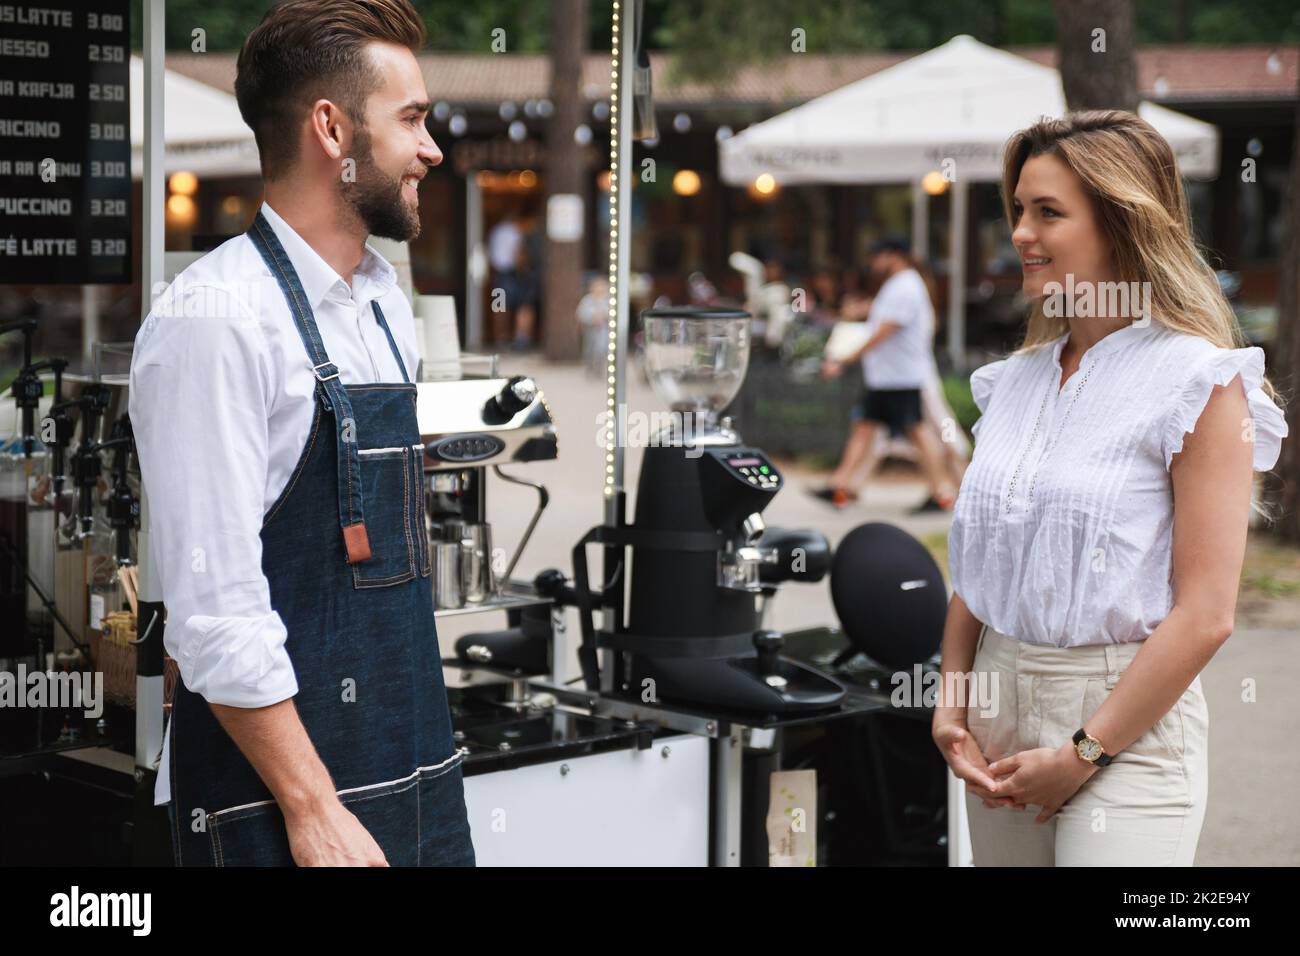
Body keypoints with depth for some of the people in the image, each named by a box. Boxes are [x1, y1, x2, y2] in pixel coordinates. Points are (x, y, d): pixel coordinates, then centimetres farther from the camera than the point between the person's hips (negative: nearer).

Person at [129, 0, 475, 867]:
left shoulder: (386, 301, 11)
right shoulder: (216, 320, -15)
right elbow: (216, 608, -18)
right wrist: (311, 811, -18)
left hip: (416, 775, 8)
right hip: (280, 792, -7)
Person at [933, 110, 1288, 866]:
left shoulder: (1199, 384, -9)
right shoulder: (1014, 382, 10)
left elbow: (1205, 615, -14)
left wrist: (1084, 752, -14)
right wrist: (950, 704, 2)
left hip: (1127, 723, -6)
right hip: (999, 702, 6)